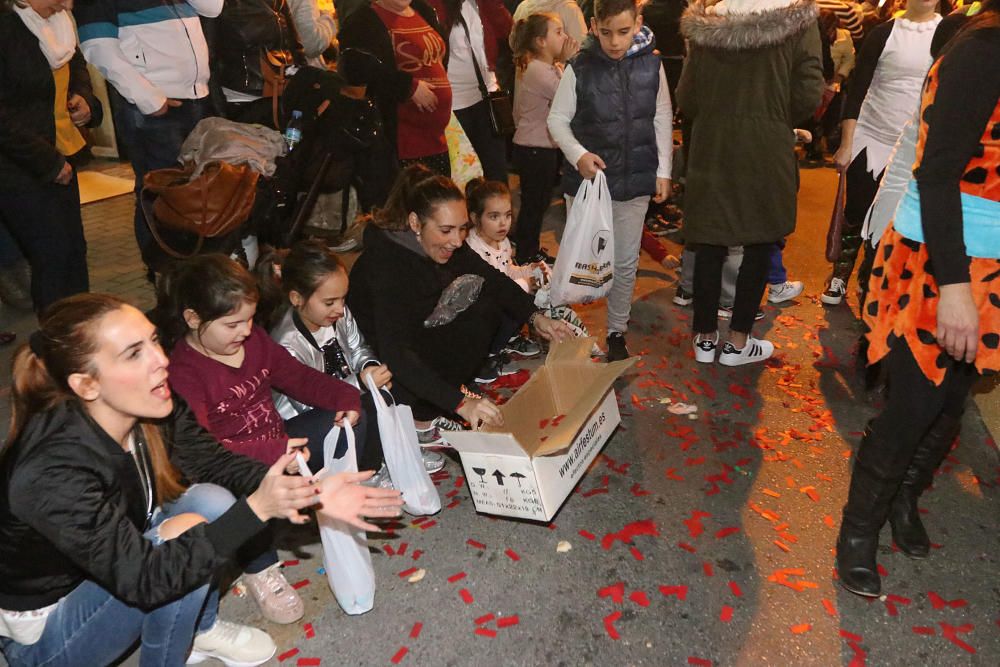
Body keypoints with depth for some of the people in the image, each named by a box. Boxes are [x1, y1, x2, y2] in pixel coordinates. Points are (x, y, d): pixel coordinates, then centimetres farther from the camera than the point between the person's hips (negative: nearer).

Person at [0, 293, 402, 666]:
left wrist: (308, 492, -23)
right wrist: (257, 508, -41)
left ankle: (199, 629, 11)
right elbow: (143, 579, -34)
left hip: (118, 564, 6)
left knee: (212, 502, -12)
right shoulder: (52, 474, -36)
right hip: (41, 634, -6)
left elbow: (216, 463, -7)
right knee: (185, 538, -26)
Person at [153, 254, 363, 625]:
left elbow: (297, 377, 9)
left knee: (346, 424, -2)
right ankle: (260, 568, -13)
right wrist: (271, 454, -39)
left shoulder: (253, 340, 0)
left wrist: (344, 397, -9)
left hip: (277, 444, 8)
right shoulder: (181, 373, -23)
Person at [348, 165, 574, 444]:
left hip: (417, 338, 7)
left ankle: (456, 386, -1)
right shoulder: (385, 263, -33)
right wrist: (459, 403, -49)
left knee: (488, 306, -6)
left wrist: (535, 317, -17)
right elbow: (395, 354, -41)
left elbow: (493, 279, 0)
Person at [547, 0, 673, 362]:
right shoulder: (579, 68, -10)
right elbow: (557, 119, -3)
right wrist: (578, 155, -19)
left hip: (634, 181, 2)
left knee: (625, 262, 11)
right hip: (585, 180, -2)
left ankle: (617, 332, 27)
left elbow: (662, 120, 5)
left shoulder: (652, 66, -4)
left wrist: (663, 172, 3)